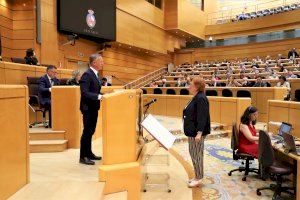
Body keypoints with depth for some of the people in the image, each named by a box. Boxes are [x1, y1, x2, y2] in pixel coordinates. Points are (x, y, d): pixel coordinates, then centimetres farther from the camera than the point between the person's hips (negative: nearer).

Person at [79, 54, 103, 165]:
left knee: (91, 131, 16)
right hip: (88, 108, -9)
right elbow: (84, 93, -25)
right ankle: (83, 157, 10)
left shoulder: (95, 75, 13)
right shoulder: (87, 74, -17)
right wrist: (98, 96, -31)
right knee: (87, 132, -1)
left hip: (94, 107, 9)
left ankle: (88, 153, 29)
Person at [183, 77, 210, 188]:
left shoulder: (201, 99, -19)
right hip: (192, 131, 11)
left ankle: (198, 179, 15)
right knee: (193, 153, 17)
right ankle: (197, 177, 30)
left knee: (196, 154, 1)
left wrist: (199, 133, -28)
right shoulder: (196, 98, 13)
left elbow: (202, 117, -25)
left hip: (197, 132, -11)